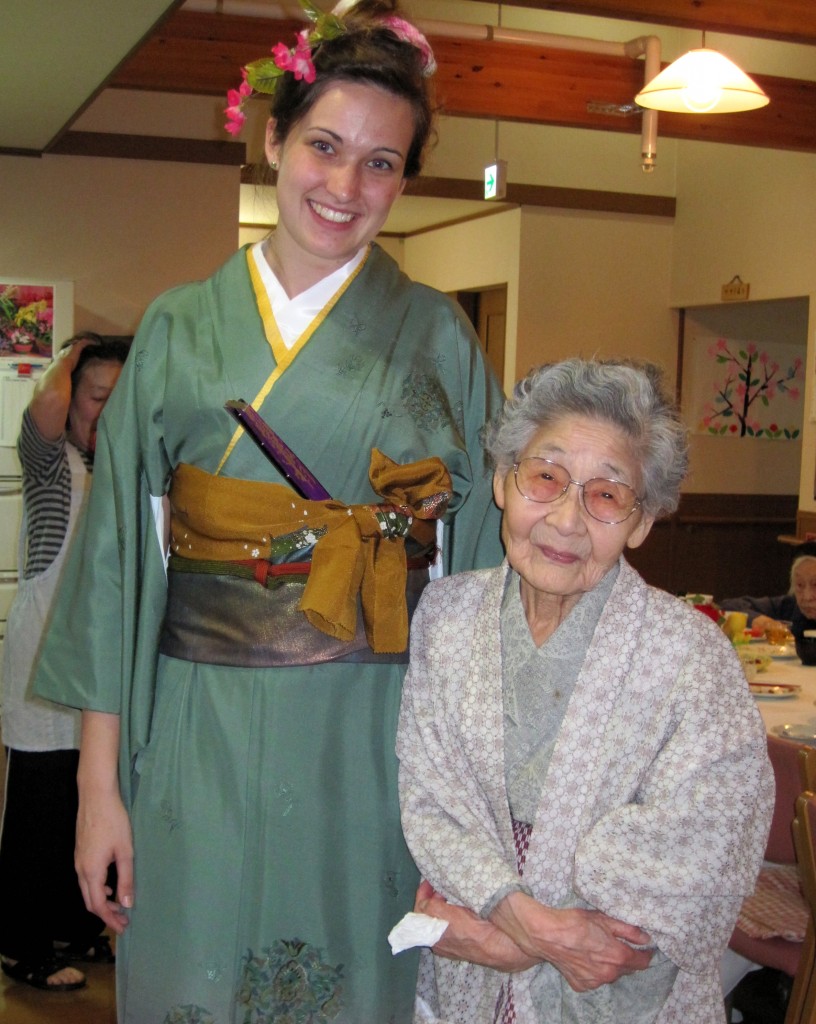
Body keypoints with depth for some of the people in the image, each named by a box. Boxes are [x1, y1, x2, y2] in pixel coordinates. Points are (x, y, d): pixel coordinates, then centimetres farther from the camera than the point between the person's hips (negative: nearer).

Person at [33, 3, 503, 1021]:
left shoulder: (437, 336, 3)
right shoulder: (179, 326, 5)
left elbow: (479, 555, 2)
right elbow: (119, 550, 3)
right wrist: (99, 779, -1)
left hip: (369, 738, 0)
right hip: (195, 733, 1)